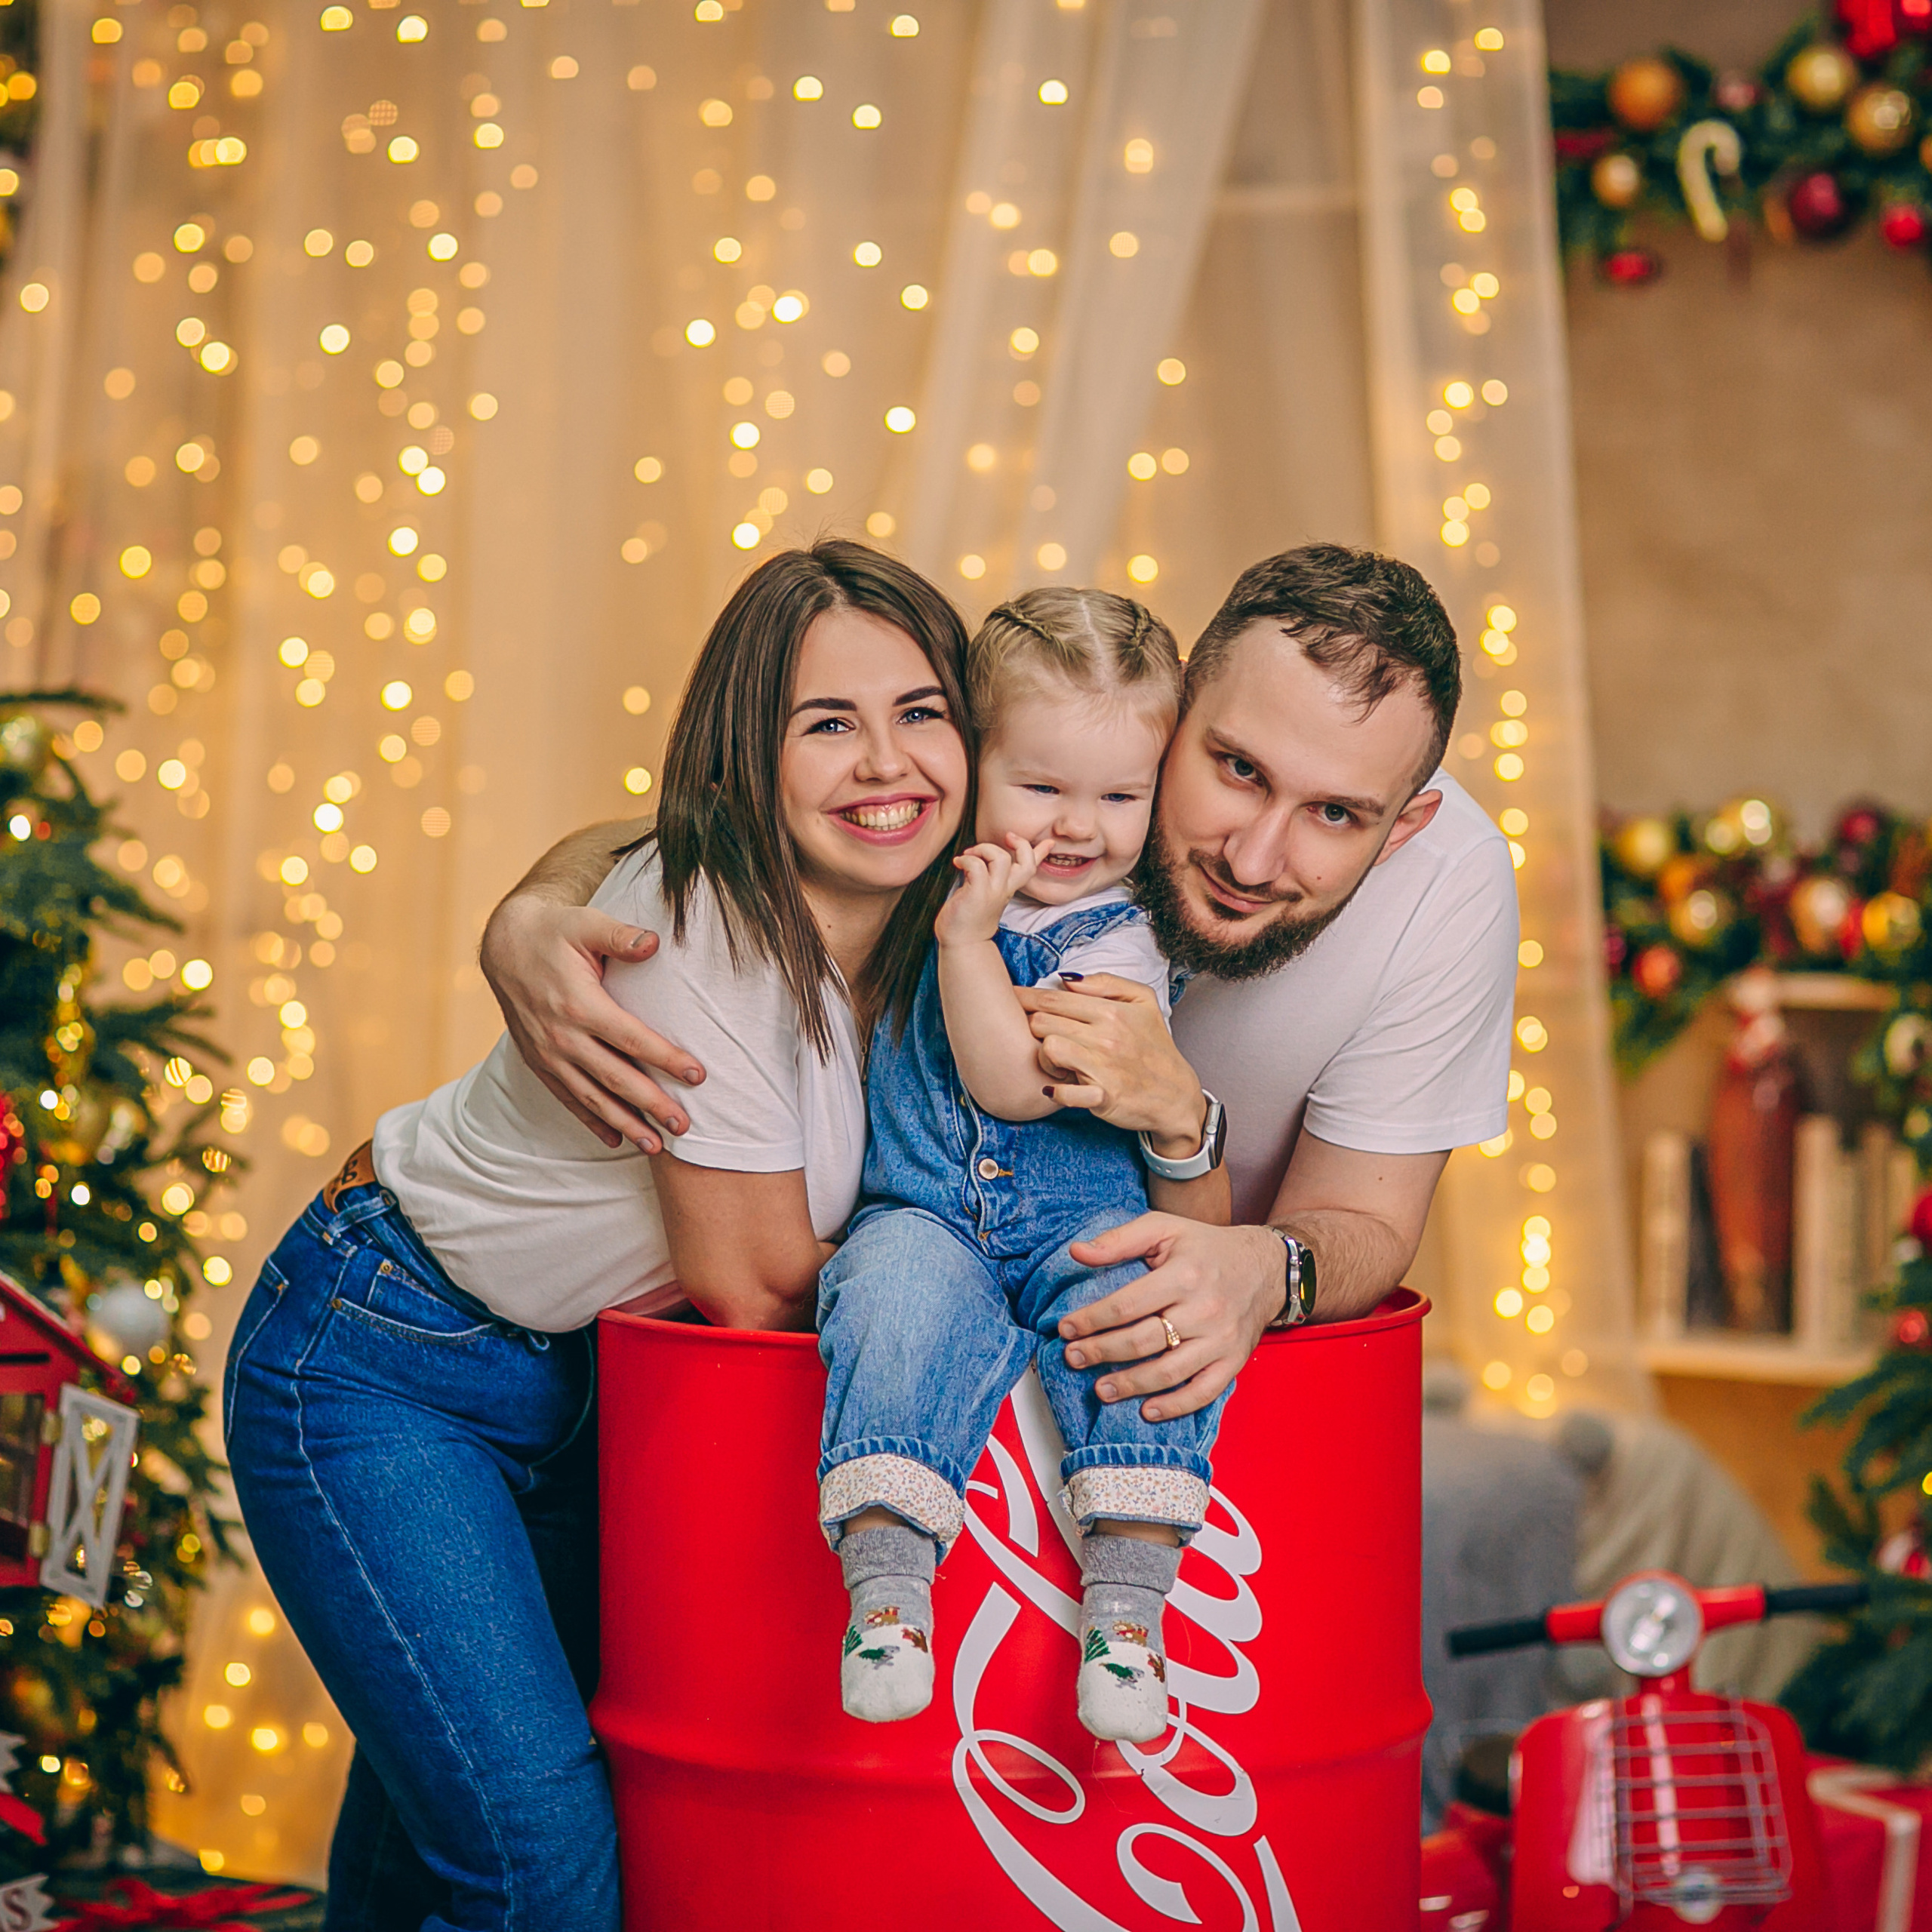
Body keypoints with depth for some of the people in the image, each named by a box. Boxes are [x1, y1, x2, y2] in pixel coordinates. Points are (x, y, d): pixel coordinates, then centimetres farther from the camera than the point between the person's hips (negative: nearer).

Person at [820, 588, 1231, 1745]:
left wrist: (969, 935, -22)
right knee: (904, 1285, -34)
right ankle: (885, 1576, -44)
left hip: (1085, 1227, -2)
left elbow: (1010, 1084, -19)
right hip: (923, 1219, 2)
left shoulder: (1120, 944, -7)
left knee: (1140, 1289, -35)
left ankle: (1128, 1596, -38)